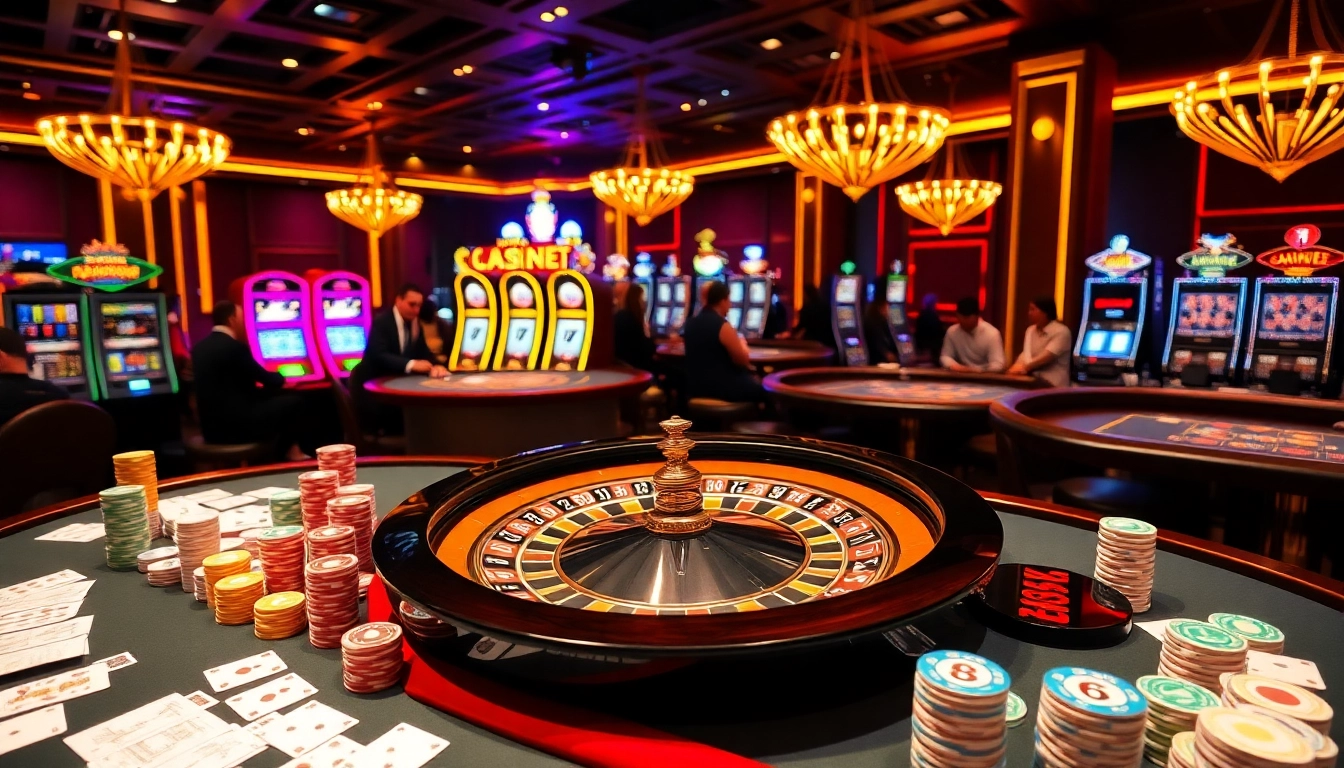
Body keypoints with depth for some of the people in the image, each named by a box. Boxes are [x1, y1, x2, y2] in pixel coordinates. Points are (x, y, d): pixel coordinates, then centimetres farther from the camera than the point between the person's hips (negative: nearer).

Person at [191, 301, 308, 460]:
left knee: (267, 397, 27)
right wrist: (280, 378, 17)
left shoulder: (199, 347, 10)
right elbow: (270, 381, -6)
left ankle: (278, 451, 24)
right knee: (293, 401, 6)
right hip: (236, 425, -9)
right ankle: (291, 451, 21)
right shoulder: (234, 347, -15)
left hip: (212, 427, 9)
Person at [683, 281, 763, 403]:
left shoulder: (691, 323, 5)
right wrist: (742, 344, 8)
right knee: (761, 389, 16)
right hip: (722, 386, -8)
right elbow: (743, 360, -11)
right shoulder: (722, 326, -18)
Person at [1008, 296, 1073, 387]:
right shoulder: (1030, 330, 14)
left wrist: (1025, 367, -22)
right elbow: (1026, 354, 4)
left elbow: (1047, 356, -20)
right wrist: (1018, 367, -15)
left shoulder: (1061, 331, -10)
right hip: (1034, 381, 6)